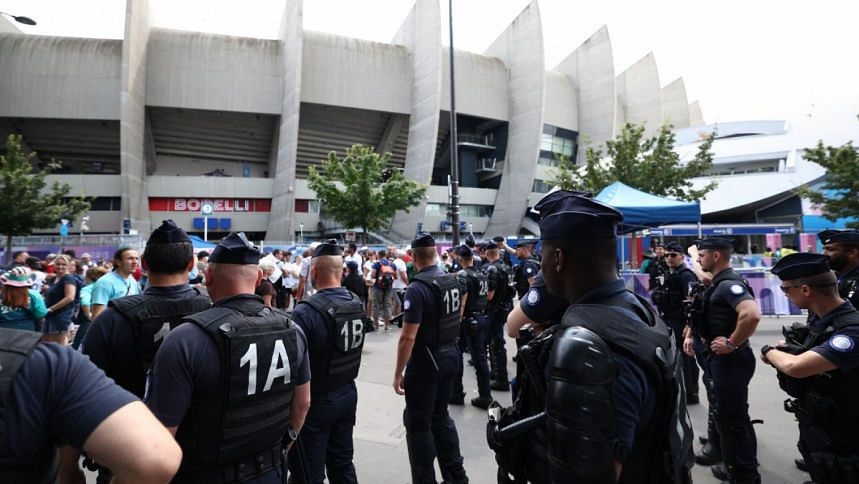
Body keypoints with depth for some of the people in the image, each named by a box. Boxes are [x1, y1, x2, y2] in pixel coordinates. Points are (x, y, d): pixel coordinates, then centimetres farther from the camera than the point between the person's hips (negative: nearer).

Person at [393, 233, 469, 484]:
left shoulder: (417, 288, -21)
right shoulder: (452, 280, 2)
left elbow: (407, 337, -21)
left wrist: (398, 373, -13)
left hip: (426, 360, -8)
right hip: (450, 355, 8)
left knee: (418, 423, 8)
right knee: (441, 415, 21)